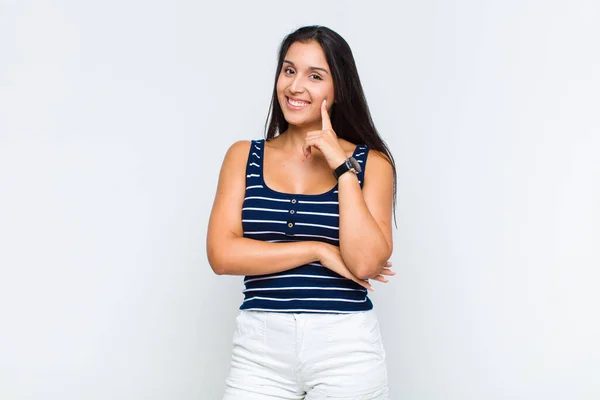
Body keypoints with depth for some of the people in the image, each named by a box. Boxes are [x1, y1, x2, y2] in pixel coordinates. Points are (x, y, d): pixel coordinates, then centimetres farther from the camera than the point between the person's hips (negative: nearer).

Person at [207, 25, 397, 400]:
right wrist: (318, 250, -10)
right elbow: (222, 254, -6)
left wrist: (342, 165, -12)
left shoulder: (370, 162, 1)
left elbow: (365, 262, -12)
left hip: (347, 347, -1)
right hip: (261, 345, 1)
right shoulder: (244, 156, 5)